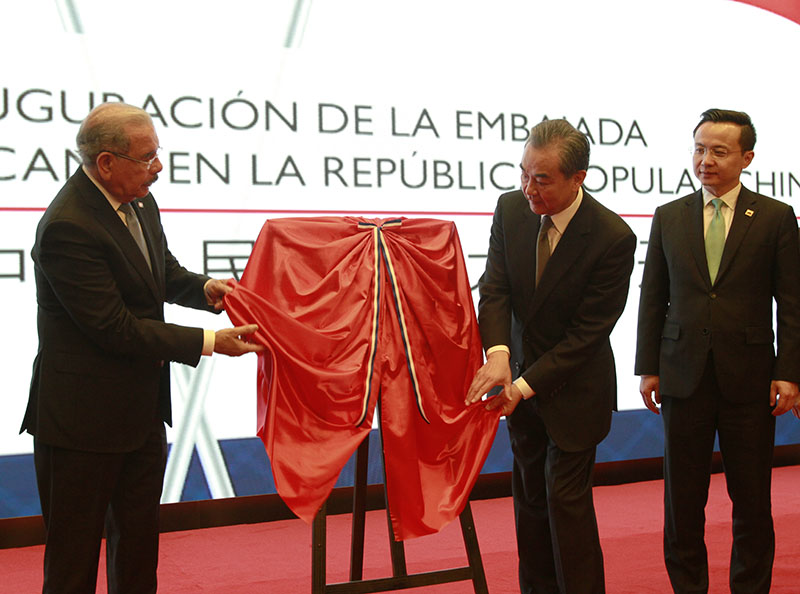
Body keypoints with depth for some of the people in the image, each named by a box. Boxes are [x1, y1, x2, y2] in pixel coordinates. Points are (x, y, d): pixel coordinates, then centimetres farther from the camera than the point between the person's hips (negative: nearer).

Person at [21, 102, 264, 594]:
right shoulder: (68, 227, -24)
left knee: (139, 535, 21)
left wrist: (204, 288, -3)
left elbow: (163, 272, 19)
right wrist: (209, 342, -22)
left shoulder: (139, 202, 3)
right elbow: (116, 328, -24)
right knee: (75, 554, 6)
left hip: (142, 410, 9)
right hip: (84, 418, -8)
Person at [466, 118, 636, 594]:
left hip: (574, 388, -5)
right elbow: (495, 288, -8)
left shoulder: (614, 238, -23)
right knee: (530, 496, 15)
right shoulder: (511, 208, -8)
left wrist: (525, 386, -23)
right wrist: (498, 352, -26)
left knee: (567, 499, -1)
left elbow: (588, 331, -20)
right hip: (521, 376, 5)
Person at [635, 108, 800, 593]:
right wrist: (649, 368, 4)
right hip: (684, 376, 2)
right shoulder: (669, 217, 7)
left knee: (752, 498, 8)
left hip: (748, 379, -1)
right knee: (683, 498, 8)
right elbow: (653, 298, 8)